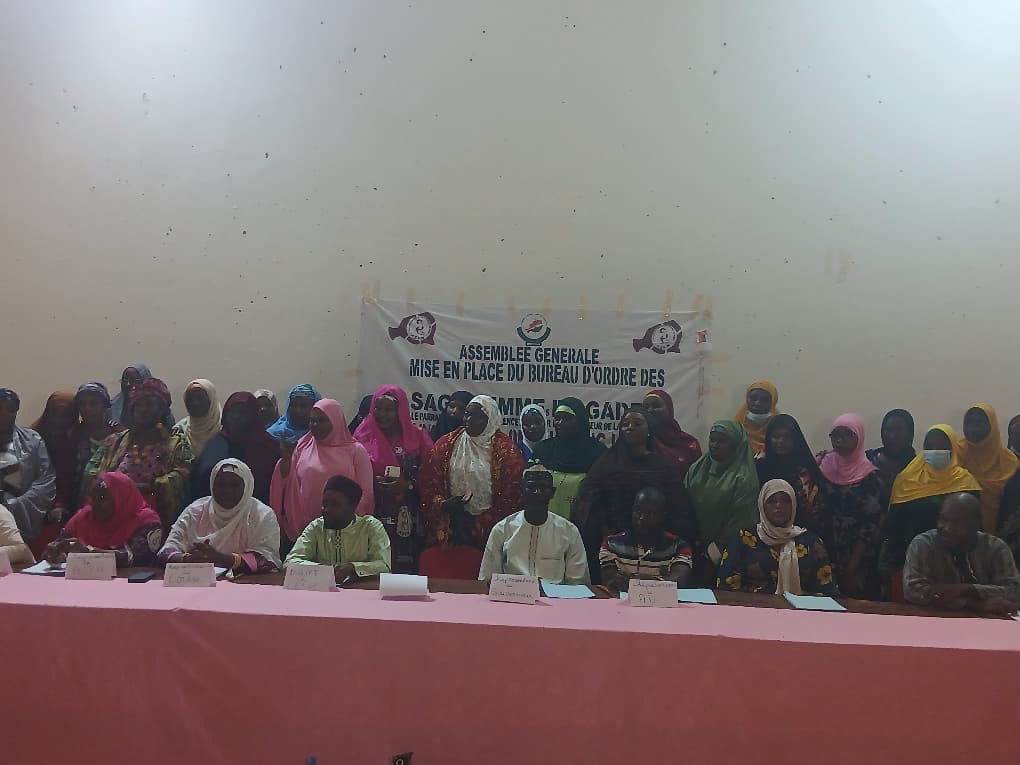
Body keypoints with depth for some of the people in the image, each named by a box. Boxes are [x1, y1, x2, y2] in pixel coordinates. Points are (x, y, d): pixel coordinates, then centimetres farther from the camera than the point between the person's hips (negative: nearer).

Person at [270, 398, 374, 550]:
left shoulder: (355, 451, 2)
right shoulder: (302, 447, 9)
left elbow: (364, 493, 1)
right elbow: (287, 484, 9)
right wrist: (286, 458, -5)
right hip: (305, 527, 2)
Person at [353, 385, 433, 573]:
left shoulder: (416, 437, 5)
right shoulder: (364, 436, 7)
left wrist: (409, 485, -13)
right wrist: (374, 483, -9)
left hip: (406, 519, 0)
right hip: (372, 514, 1)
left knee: (405, 568, -3)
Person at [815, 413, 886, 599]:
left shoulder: (869, 477, -6)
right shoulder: (822, 465, 3)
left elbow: (870, 527, -8)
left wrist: (852, 569, -11)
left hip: (856, 558, -3)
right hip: (823, 553, 3)